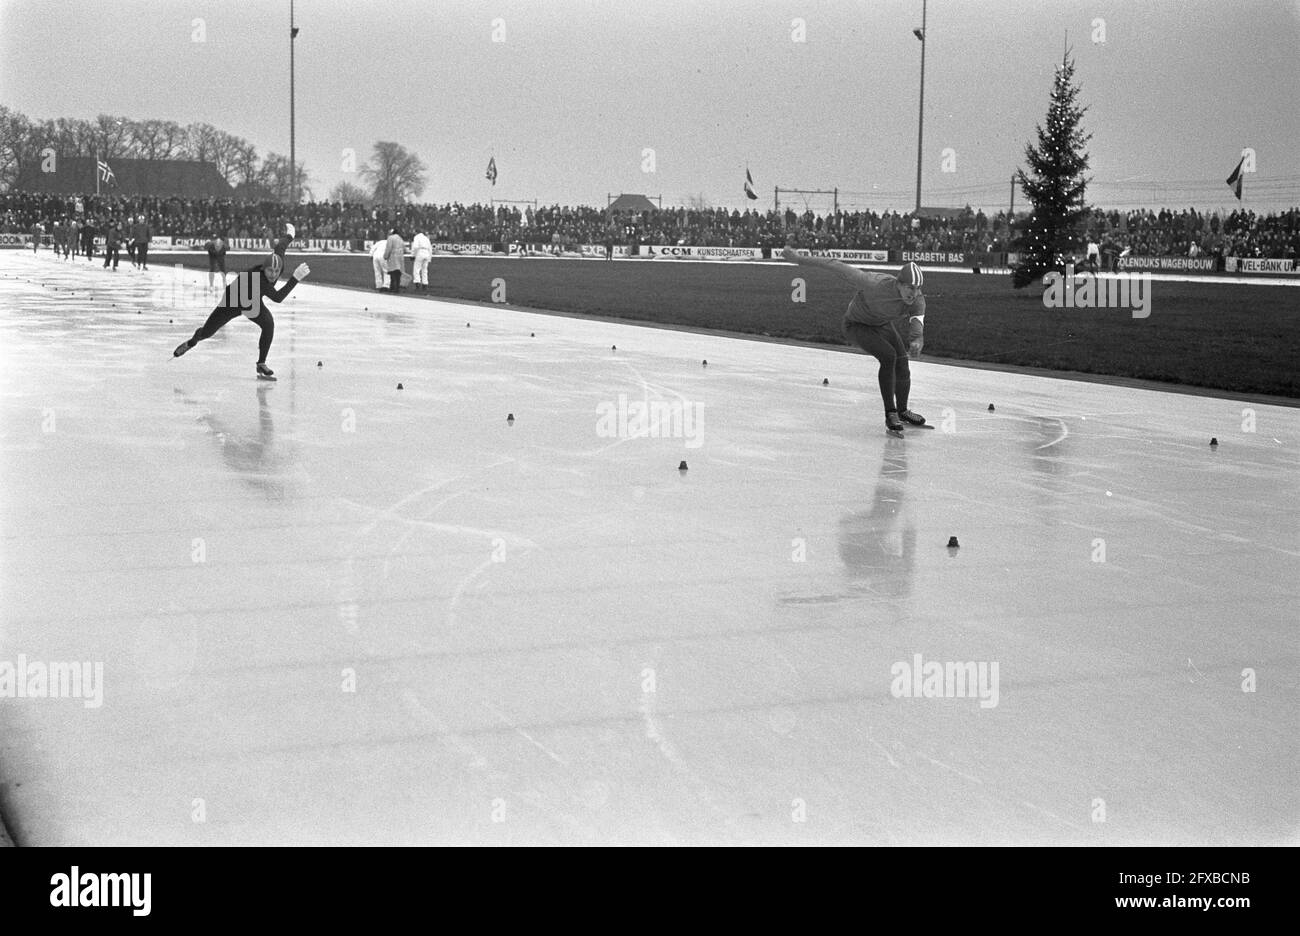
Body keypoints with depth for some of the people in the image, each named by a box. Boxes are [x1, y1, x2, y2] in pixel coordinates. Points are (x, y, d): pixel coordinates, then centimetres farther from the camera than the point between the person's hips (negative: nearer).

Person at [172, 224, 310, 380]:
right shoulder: (256, 276, -46)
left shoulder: (279, 261, -28)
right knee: (207, 332, 11)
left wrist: (288, 234, 16)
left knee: (268, 324, -25)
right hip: (232, 302, -5)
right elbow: (278, 297, -57)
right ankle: (192, 342, 50)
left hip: (253, 303, 5)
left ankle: (261, 365, -12)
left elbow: (280, 246, -6)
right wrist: (295, 278, -63)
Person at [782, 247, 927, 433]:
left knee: (902, 367, 4)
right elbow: (840, 268, -33)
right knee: (888, 356, -25)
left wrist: (916, 341, -66)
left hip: (882, 325, 5)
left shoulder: (917, 301, -25)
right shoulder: (876, 285, -39)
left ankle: (902, 411, 32)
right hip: (857, 325, -5)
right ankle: (890, 414, -17)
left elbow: (917, 323, -40)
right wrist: (799, 259, -30)